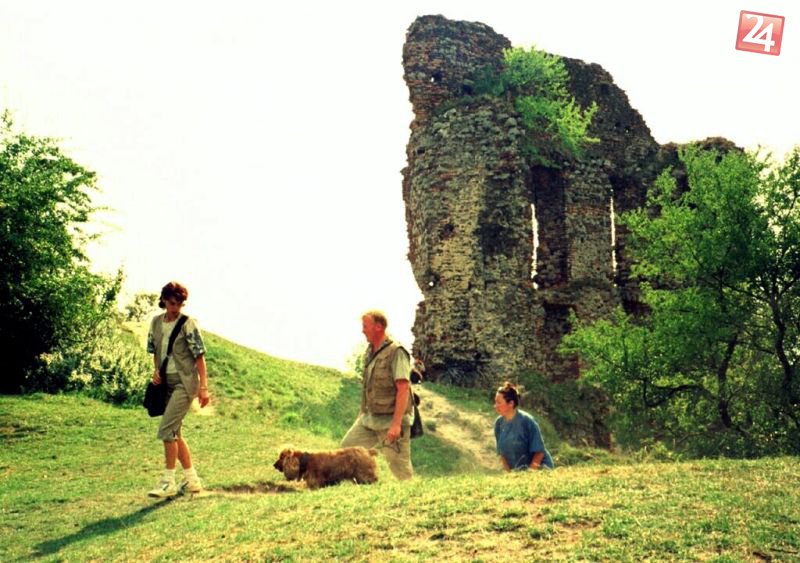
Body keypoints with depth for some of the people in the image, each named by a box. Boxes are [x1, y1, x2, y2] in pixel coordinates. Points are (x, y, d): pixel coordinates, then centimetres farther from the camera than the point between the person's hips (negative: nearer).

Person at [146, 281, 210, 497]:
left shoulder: (188, 324, -9)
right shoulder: (156, 322, 8)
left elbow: (199, 356, -11)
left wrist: (203, 387, -15)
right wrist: (156, 370, 1)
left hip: (185, 382, -7)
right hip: (167, 382, 7)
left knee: (167, 430, -14)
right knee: (174, 433, 11)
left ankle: (168, 482, -6)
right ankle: (192, 480, 22)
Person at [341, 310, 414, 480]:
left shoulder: (396, 352, -16)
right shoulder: (369, 351, 10)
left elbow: (403, 389, -21)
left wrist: (396, 424, -26)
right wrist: (362, 412, 19)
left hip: (390, 420, -8)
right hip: (369, 417, 8)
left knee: (399, 464, -2)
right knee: (347, 447, 6)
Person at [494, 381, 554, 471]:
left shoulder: (526, 420, -16)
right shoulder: (499, 423, 0)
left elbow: (539, 451, -14)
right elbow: (502, 452, 7)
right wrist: (508, 473, -2)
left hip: (537, 470, -5)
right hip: (517, 472, 5)